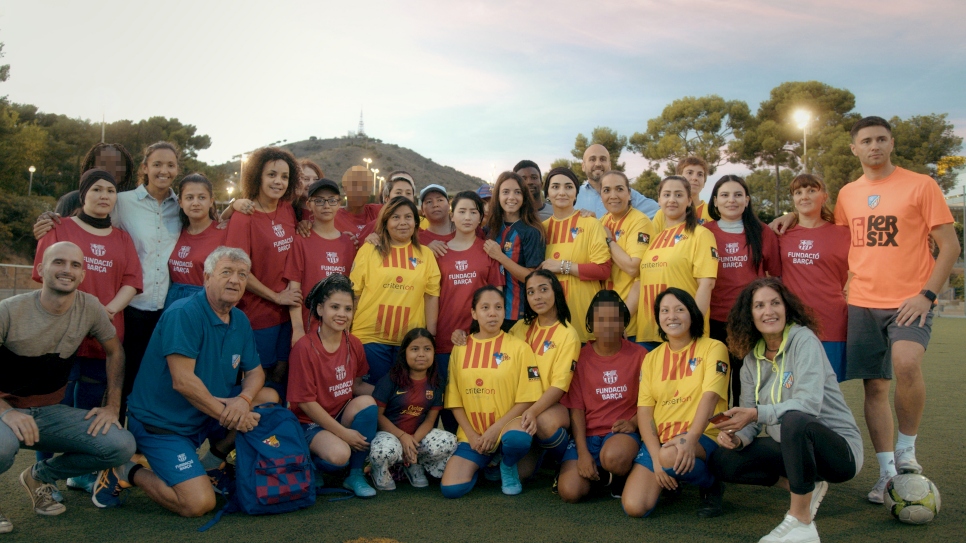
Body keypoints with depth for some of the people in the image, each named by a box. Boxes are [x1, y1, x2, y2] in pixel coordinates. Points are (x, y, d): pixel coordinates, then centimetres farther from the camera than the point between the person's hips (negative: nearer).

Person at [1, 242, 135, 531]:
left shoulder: (90, 307, -6)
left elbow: (115, 351, 9)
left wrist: (112, 406, 4)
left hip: (51, 412, 4)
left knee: (122, 446, -16)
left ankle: (40, 476, 11)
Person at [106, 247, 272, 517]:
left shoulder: (240, 321, 4)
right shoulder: (183, 314, -21)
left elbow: (255, 372, 7)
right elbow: (183, 381, -26)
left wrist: (244, 399, -16)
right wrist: (226, 414, -20)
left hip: (209, 412, 8)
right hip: (162, 422, -8)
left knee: (270, 398, -5)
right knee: (199, 503, -19)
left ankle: (214, 459, 11)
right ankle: (128, 473, 5)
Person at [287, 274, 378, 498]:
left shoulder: (354, 344, -2)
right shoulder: (305, 348, -19)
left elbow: (355, 385, 6)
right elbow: (305, 402, -17)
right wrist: (343, 433, -18)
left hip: (342, 416, 6)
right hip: (311, 423, -5)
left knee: (366, 402, -26)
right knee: (339, 455, -33)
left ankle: (356, 475, -8)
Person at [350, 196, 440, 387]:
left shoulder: (426, 254, 6)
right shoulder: (369, 250, 2)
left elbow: (431, 296, 4)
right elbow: (353, 293, 2)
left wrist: (430, 336, 0)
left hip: (411, 341, 2)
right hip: (370, 338, -2)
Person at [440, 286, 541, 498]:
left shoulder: (519, 347, -5)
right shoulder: (460, 348, 4)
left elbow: (526, 399, -7)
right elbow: (455, 400, 5)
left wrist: (495, 429, -15)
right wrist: (472, 435, -6)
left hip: (507, 426, -3)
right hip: (472, 434, 3)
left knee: (517, 439, -39)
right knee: (451, 489, -15)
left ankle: (508, 467, -1)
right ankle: (484, 462, 18)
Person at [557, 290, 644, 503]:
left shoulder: (638, 355, 2)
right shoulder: (581, 357, 3)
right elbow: (576, 407, 0)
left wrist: (633, 422, -18)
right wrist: (582, 452, -11)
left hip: (622, 432, -1)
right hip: (587, 434, 2)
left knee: (613, 457, -38)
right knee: (569, 492, -21)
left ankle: (619, 478, 0)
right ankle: (594, 473, 15)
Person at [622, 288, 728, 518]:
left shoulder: (713, 348, 0)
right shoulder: (652, 358, 11)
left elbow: (710, 395, -14)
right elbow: (644, 410, 3)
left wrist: (690, 438, -30)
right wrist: (656, 455, -13)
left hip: (702, 438, -4)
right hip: (659, 440, 4)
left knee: (672, 457, -39)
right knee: (634, 506, -17)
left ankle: (711, 486, -4)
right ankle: (668, 480, 18)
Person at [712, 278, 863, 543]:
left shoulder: (803, 339, -13)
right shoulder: (752, 360, 5)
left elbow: (810, 403, -27)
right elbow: (750, 421, 2)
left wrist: (756, 414, -35)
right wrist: (737, 436, -20)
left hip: (839, 448, -7)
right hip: (792, 449, 7)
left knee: (794, 421, -39)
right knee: (721, 460, -9)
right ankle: (805, 486, 6)